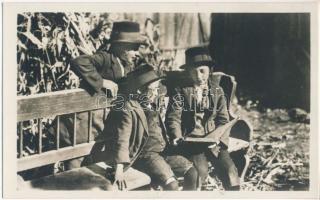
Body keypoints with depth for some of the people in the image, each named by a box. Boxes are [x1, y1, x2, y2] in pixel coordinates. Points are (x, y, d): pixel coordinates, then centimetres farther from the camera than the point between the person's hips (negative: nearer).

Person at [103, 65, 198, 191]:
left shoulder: (151, 106, 12)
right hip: (145, 155, -8)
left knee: (192, 172, -4)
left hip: (163, 151, 8)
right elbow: (121, 140, -24)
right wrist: (119, 170, -32)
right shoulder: (129, 110, -14)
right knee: (172, 184, -25)